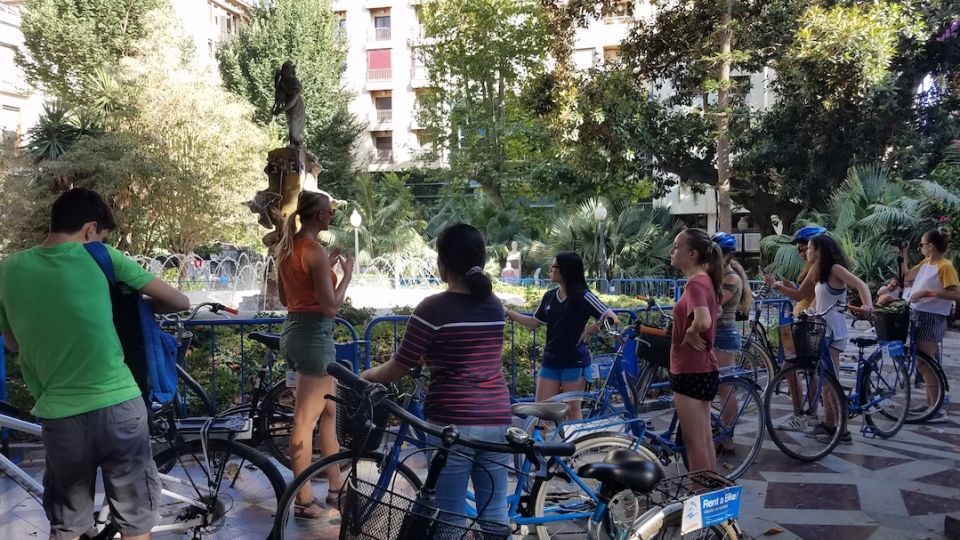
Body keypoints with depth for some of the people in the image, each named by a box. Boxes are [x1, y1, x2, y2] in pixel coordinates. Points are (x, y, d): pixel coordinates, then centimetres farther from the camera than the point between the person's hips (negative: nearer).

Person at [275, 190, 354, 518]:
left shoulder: (285, 247, 10)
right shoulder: (315, 250, -16)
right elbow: (331, 306, -18)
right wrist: (347, 275, -3)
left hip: (293, 329, 9)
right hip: (314, 334, -9)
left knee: (330, 411, 18)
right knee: (305, 420, 0)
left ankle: (335, 486, 28)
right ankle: (304, 501, 11)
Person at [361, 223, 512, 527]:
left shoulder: (433, 308, -11)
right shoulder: (495, 306, 7)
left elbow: (398, 369, -5)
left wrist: (364, 376, 14)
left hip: (454, 423, -6)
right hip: (496, 420, 6)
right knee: (494, 514, 13)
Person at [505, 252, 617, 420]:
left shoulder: (583, 296, -11)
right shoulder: (549, 297, 6)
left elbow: (611, 318, -12)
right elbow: (534, 323, 15)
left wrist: (586, 331, -12)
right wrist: (508, 312, 11)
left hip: (574, 362, -6)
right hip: (551, 361, 6)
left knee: (572, 409, 4)